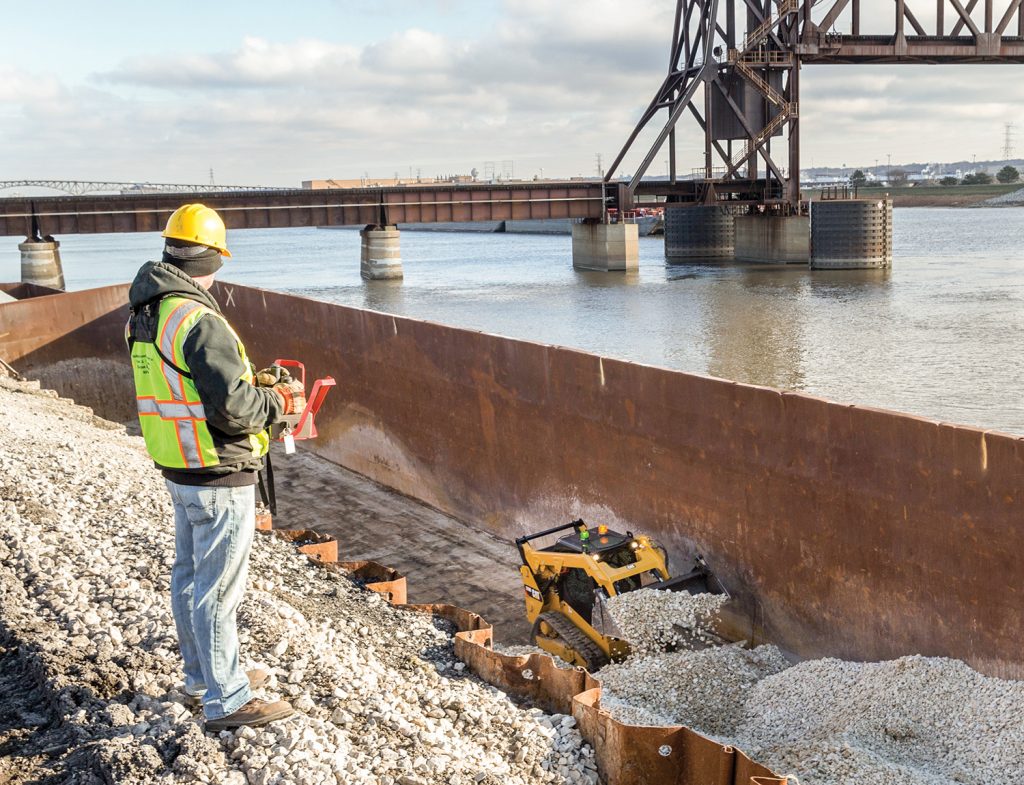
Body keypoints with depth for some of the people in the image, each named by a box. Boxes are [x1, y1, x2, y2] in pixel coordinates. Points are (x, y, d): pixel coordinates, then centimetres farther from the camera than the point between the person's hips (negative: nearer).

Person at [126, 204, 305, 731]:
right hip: (219, 477, -9)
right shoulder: (200, 322, -24)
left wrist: (259, 388, 11)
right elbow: (234, 408, -27)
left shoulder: (144, 316, 5)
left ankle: (202, 676, 36)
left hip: (176, 467, 9)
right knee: (218, 588, 0)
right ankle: (226, 701, 10)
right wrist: (281, 402, -8)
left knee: (189, 575, 20)